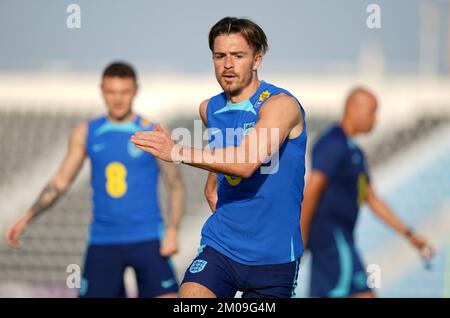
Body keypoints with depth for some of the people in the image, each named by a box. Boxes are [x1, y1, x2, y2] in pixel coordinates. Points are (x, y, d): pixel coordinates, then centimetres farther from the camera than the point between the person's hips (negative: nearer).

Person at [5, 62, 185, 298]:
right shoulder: (86, 133, 8)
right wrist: (27, 218, 1)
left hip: (147, 239, -3)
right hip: (103, 241, 3)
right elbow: (60, 182, 11)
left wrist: (172, 231, -13)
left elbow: (176, 185, 0)